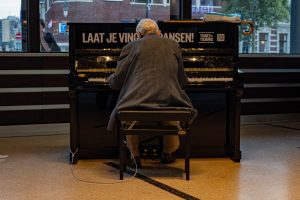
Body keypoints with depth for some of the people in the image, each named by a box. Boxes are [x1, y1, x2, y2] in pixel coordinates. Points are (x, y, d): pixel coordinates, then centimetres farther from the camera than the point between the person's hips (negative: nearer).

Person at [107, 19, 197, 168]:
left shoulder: (131, 47, 8)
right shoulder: (173, 45, 14)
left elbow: (117, 81, 6)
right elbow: (182, 81, 18)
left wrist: (110, 78, 31)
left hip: (138, 101, -1)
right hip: (168, 99, 1)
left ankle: (134, 156, 32)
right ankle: (168, 154, 43)